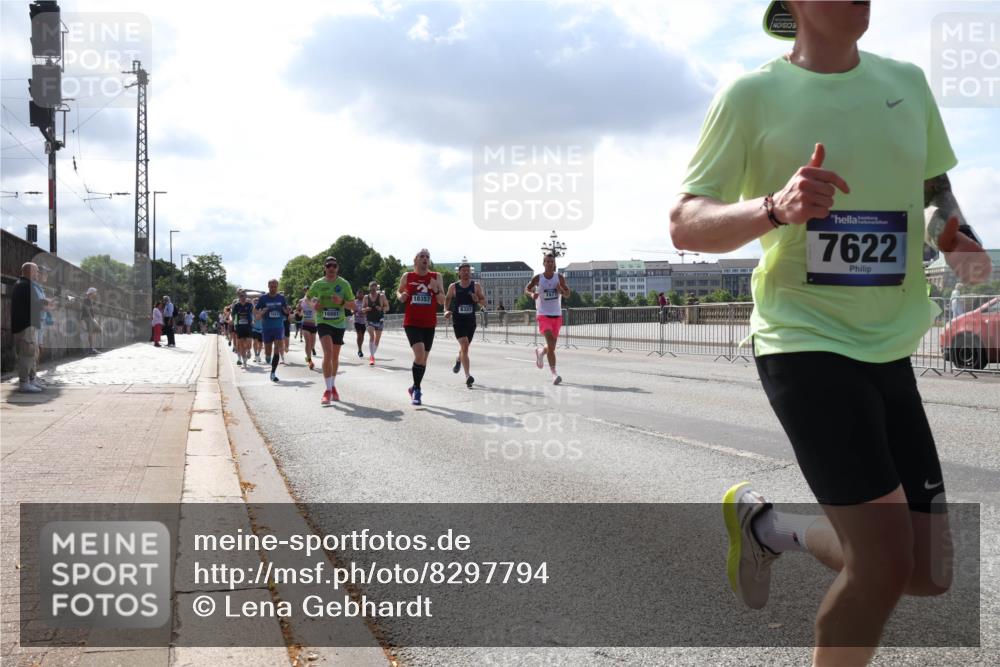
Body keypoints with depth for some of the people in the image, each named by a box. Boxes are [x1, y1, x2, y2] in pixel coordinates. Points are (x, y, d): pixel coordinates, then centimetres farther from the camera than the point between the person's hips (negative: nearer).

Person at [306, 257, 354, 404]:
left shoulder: (344, 284, -2)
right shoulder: (318, 284, -1)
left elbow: (353, 306, -1)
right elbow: (308, 296, 19)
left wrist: (342, 302, -21)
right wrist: (313, 303, -4)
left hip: (339, 323, 2)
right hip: (323, 322, -2)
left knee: (335, 356, 14)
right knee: (328, 353, -21)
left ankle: (333, 386, 35)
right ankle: (328, 390, -19)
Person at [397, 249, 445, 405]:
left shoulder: (436, 277, 2)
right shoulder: (407, 276, 1)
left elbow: (442, 301, 3)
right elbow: (399, 291, 18)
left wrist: (436, 289, -16)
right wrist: (401, 297, -4)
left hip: (429, 324, 3)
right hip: (411, 323, -3)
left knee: (423, 358, 11)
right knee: (419, 354, -20)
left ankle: (415, 388, 31)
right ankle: (417, 389, -5)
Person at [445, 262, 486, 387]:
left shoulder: (476, 286, 1)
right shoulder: (453, 287, -1)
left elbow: (484, 303, 3)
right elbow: (447, 298, 17)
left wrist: (478, 300, -18)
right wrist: (446, 310, 1)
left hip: (471, 320, 3)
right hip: (458, 320, -3)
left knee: (465, 346, 18)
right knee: (464, 345, -19)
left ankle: (458, 360, 55)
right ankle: (468, 376, -25)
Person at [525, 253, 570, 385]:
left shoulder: (559, 278, 4)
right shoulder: (538, 278, -3)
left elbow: (567, 294, 6)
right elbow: (526, 289, 5)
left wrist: (561, 289, -16)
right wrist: (532, 294, -17)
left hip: (557, 315, 4)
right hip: (543, 315, -4)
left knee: (552, 346, 13)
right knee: (551, 343, -21)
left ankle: (540, 351, 48)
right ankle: (554, 373, -20)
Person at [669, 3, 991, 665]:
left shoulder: (908, 81, 8)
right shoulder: (752, 95, -7)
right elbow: (683, 225, -9)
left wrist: (953, 230, 0)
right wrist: (775, 207, -27)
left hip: (895, 346, 6)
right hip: (805, 343, -6)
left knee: (930, 572, 8)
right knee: (886, 564, -13)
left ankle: (765, 523, 31)